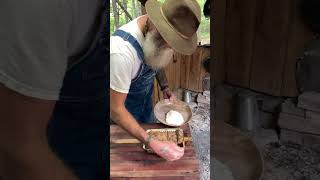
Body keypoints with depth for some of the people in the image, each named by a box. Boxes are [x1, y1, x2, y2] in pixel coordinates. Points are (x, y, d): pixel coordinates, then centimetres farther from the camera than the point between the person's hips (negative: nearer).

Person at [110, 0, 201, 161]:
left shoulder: (155, 33, -21)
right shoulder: (122, 50, -44)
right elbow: (115, 109, -35)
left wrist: (164, 87, -8)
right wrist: (152, 143, -38)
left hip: (146, 99, 6)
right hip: (124, 108, -6)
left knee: (149, 131, 27)